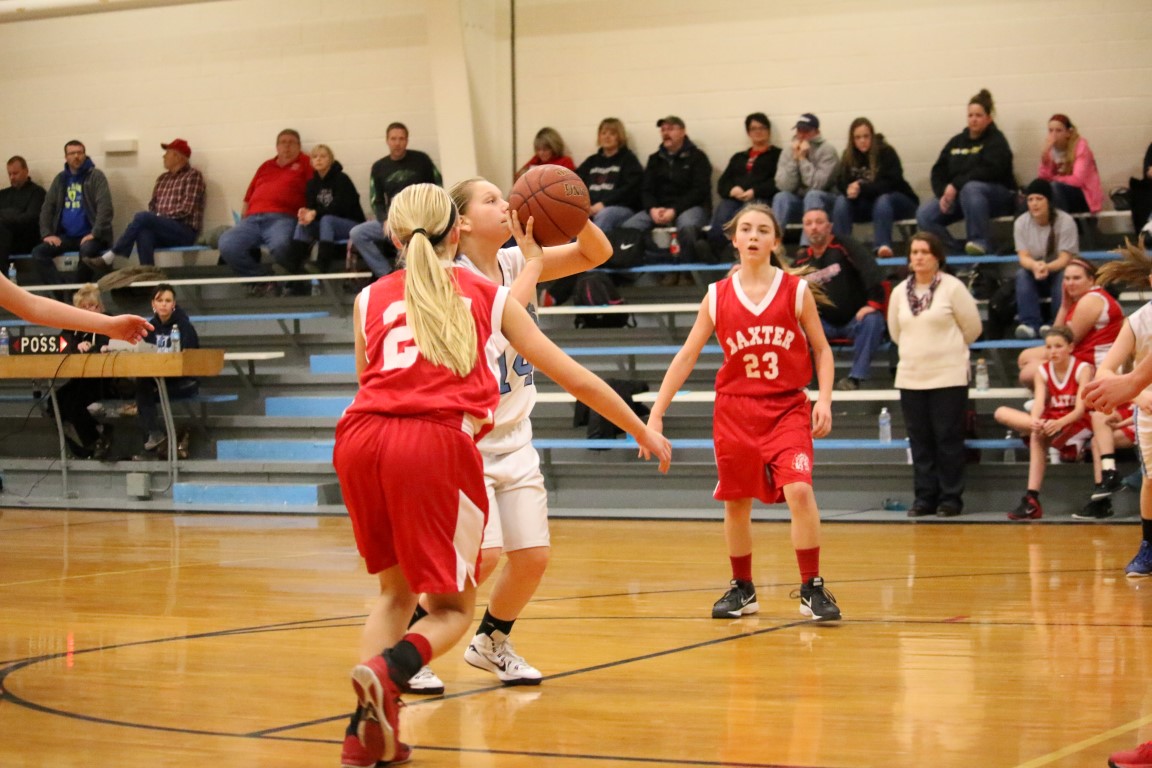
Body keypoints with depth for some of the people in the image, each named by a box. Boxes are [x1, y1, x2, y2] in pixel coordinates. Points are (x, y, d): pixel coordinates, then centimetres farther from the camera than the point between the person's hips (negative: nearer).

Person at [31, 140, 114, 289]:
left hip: (88, 235, -5)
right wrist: (47, 234, -2)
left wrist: (95, 233, -22)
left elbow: (105, 207, -11)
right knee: (38, 253, -18)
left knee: (87, 250, -38)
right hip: (66, 236, 5)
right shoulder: (60, 179, 14)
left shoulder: (96, 176, -1)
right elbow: (47, 207, 14)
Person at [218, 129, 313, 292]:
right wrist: (243, 218, 12)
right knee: (227, 245, -25)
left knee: (280, 245, -41)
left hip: (282, 218, -5)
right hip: (253, 219, 5)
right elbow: (249, 196, 29)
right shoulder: (266, 166, 29)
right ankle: (261, 279, -7)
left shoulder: (305, 164, 15)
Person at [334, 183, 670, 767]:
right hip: (439, 442, -3)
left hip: (362, 435, 3)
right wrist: (643, 432, 36)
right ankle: (388, 670, -20)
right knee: (452, 606, 11)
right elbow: (573, 377, 25)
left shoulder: (370, 299, 23)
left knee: (396, 590, 23)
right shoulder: (487, 294, 20)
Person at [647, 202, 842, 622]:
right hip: (735, 409, 2)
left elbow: (821, 350, 6)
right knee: (736, 503, 8)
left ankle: (811, 589, -8)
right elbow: (686, 356, 5)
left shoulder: (796, 290, -1)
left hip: (787, 408, -2)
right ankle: (742, 589, 25)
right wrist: (656, 414, 1)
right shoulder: (718, 296, 2)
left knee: (799, 490, -19)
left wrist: (824, 399, -9)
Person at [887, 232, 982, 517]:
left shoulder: (953, 288, -5)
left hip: (948, 377, -4)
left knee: (948, 439, -3)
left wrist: (948, 349, 11)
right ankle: (924, 497, 11)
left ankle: (950, 498, 4)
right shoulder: (899, 292, 7)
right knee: (920, 441, 5)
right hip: (910, 377, 4)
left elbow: (972, 327, 1)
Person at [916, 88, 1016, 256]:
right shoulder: (956, 142, 14)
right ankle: (953, 250, -14)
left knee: (970, 189, -40)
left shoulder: (996, 141, -3)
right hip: (957, 195, 5)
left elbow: (989, 172, -20)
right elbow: (938, 172, 8)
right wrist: (943, 194, -12)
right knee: (924, 215, -19)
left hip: (998, 196, -5)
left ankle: (981, 242, -33)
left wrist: (956, 185, -25)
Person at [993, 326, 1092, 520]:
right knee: (1001, 413, -19)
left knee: (1037, 436, -40)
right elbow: (1038, 404, -12)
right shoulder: (1043, 371, 4)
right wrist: (1036, 421, -39)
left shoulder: (1082, 369, -10)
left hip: (1077, 425, -6)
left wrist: (1059, 423, -43)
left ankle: (1032, 498, -39)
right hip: (1050, 423, 6)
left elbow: (1080, 410, -21)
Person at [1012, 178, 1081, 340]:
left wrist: (1047, 267, -44)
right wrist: (1035, 266, -39)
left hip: (1059, 270, -2)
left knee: (1064, 277, -36)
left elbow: (1065, 258, -22)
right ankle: (1030, 324, -38)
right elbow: (1023, 257, -13)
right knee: (1022, 274, -30)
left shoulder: (1065, 221, -16)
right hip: (1035, 270, 3)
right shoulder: (1021, 223, -7)